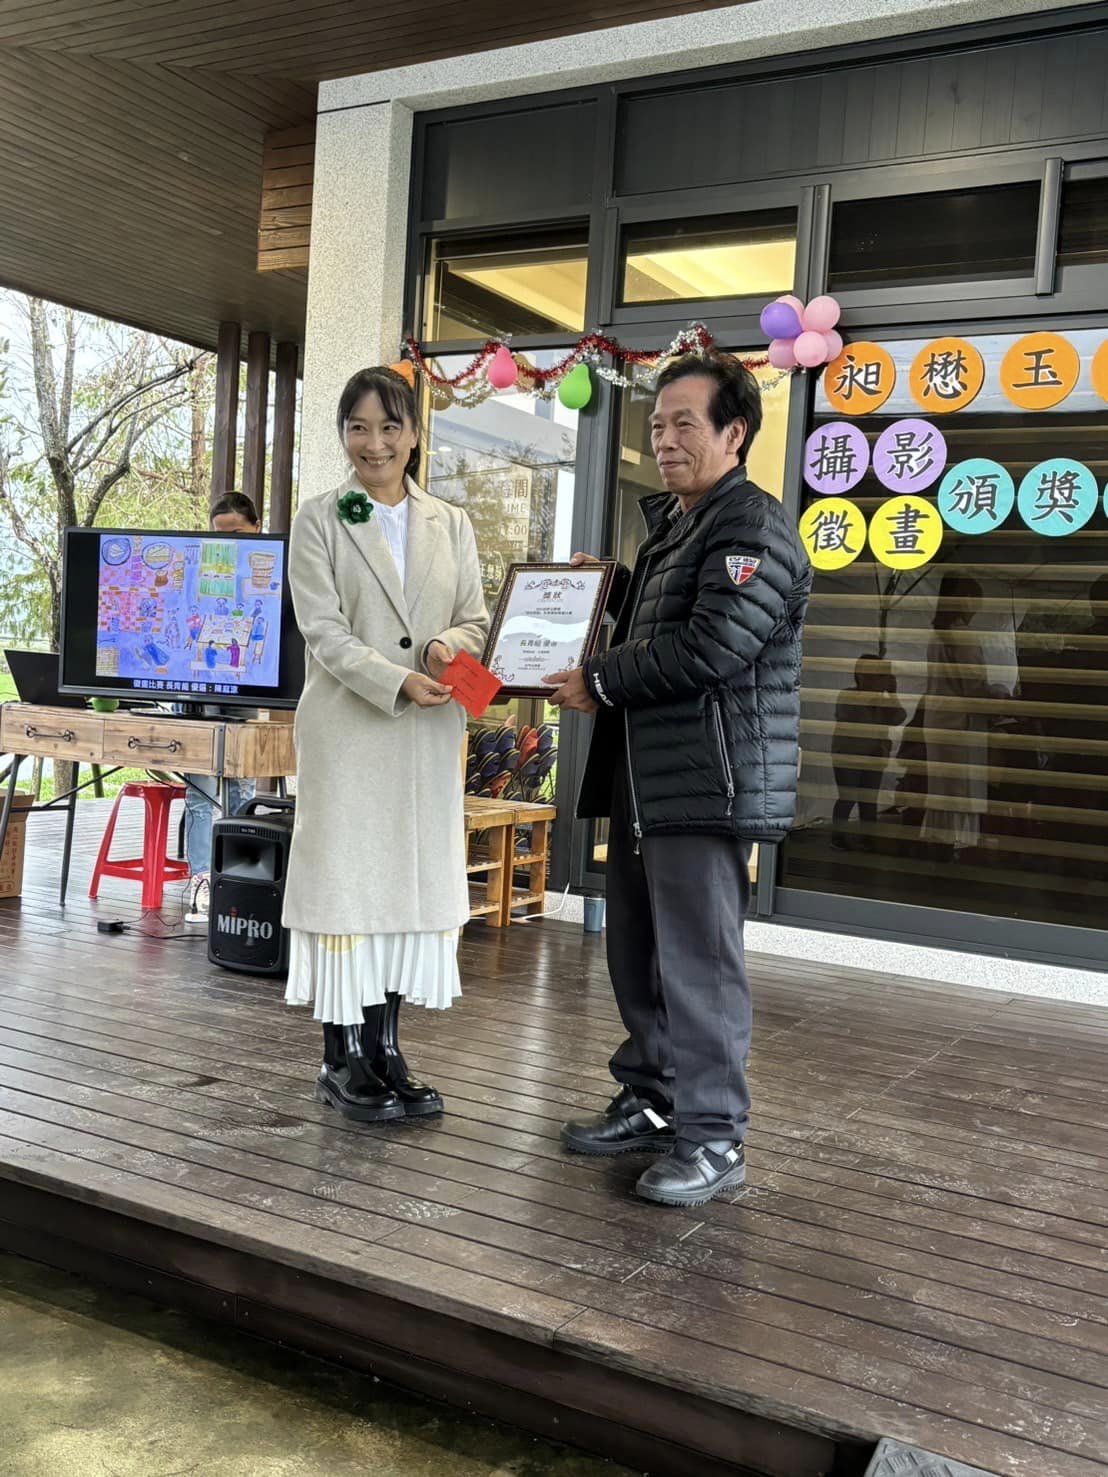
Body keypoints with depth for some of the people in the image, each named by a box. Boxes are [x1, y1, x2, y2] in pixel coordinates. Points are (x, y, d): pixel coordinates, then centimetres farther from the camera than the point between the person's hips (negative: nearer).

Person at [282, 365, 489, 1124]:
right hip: (350, 727, -3)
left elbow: (478, 619, 11)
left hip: (431, 734, 4)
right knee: (346, 879, 1)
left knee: (416, 882, 5)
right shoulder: (319, 519, 3)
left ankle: (385, 1051, 16)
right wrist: (398, 681, -21)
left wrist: (449, 646, -13)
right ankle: (342, 1059, 11)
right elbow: (324, 630, -7)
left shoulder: (451, 524, 13)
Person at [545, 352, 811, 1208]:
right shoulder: (671, 524, 21)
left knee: (698, 962, -5)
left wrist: (600, 683, -11)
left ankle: (712, 1138, 5)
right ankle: (652, 1102, 28)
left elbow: (707, 650, -21)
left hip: (709, 781, -10)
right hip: (645, 775, 10)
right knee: (639, 955, 15)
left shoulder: (754, 528, -11)